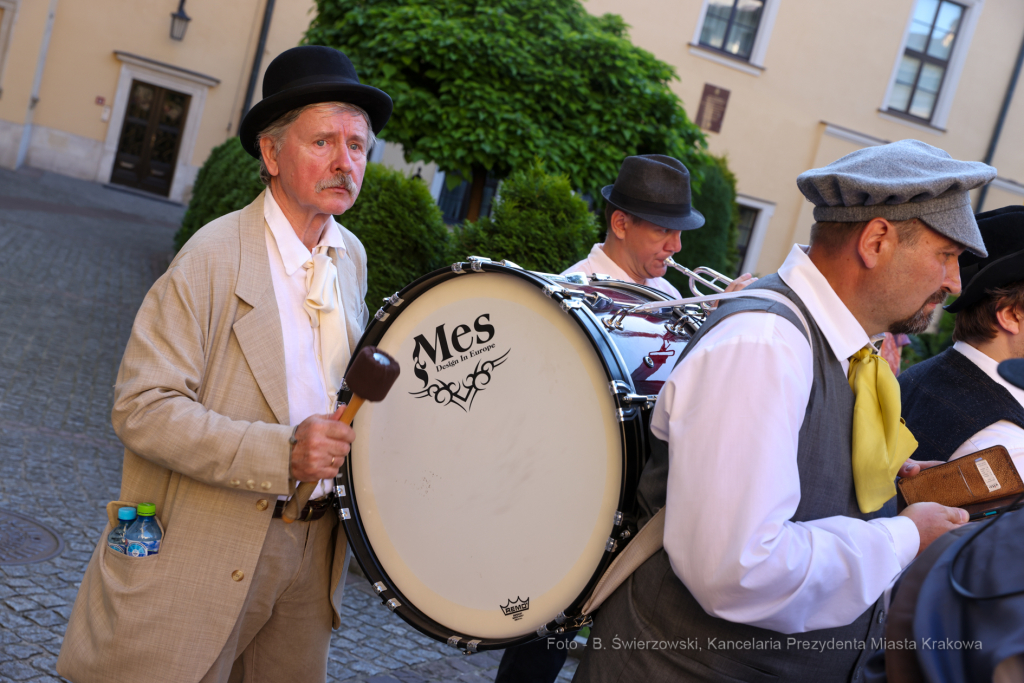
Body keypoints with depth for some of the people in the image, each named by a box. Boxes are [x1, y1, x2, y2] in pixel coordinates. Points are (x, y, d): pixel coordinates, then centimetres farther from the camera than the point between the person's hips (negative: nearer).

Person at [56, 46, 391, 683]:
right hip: (209, 552, -6)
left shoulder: (351, 255, 5)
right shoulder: (216, 256, -16)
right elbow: (142, 408, -21)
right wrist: (281, 452, -29)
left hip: (314, 549, 6)